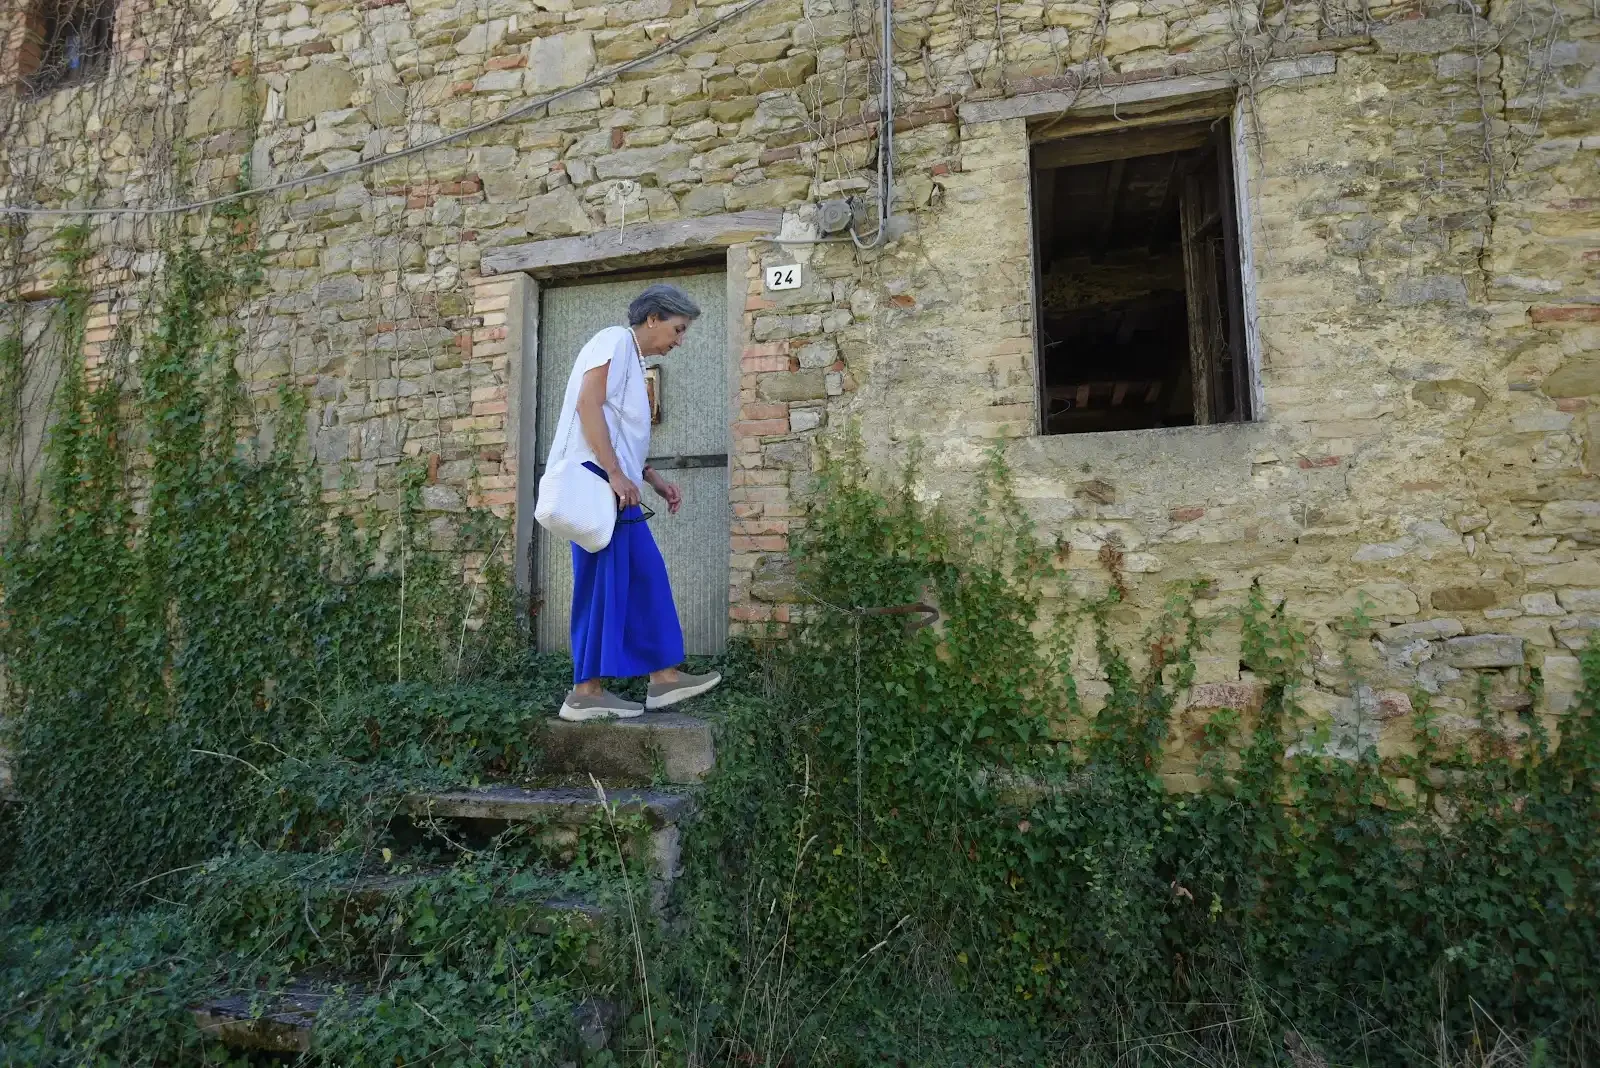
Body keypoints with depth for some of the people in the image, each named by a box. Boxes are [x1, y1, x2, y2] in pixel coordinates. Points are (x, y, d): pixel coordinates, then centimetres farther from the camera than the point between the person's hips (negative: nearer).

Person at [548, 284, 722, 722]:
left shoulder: (633, 359, 27)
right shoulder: (615, 341, -2)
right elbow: (588, 404, -16)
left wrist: (655, 480, 20)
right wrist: (616, 474, -21)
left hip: (613, 482, 10)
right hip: (595, 478, -10)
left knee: (646, 577, 6)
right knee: (602, 583, -10)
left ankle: (664, 677, 8)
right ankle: (586, 693, -5)